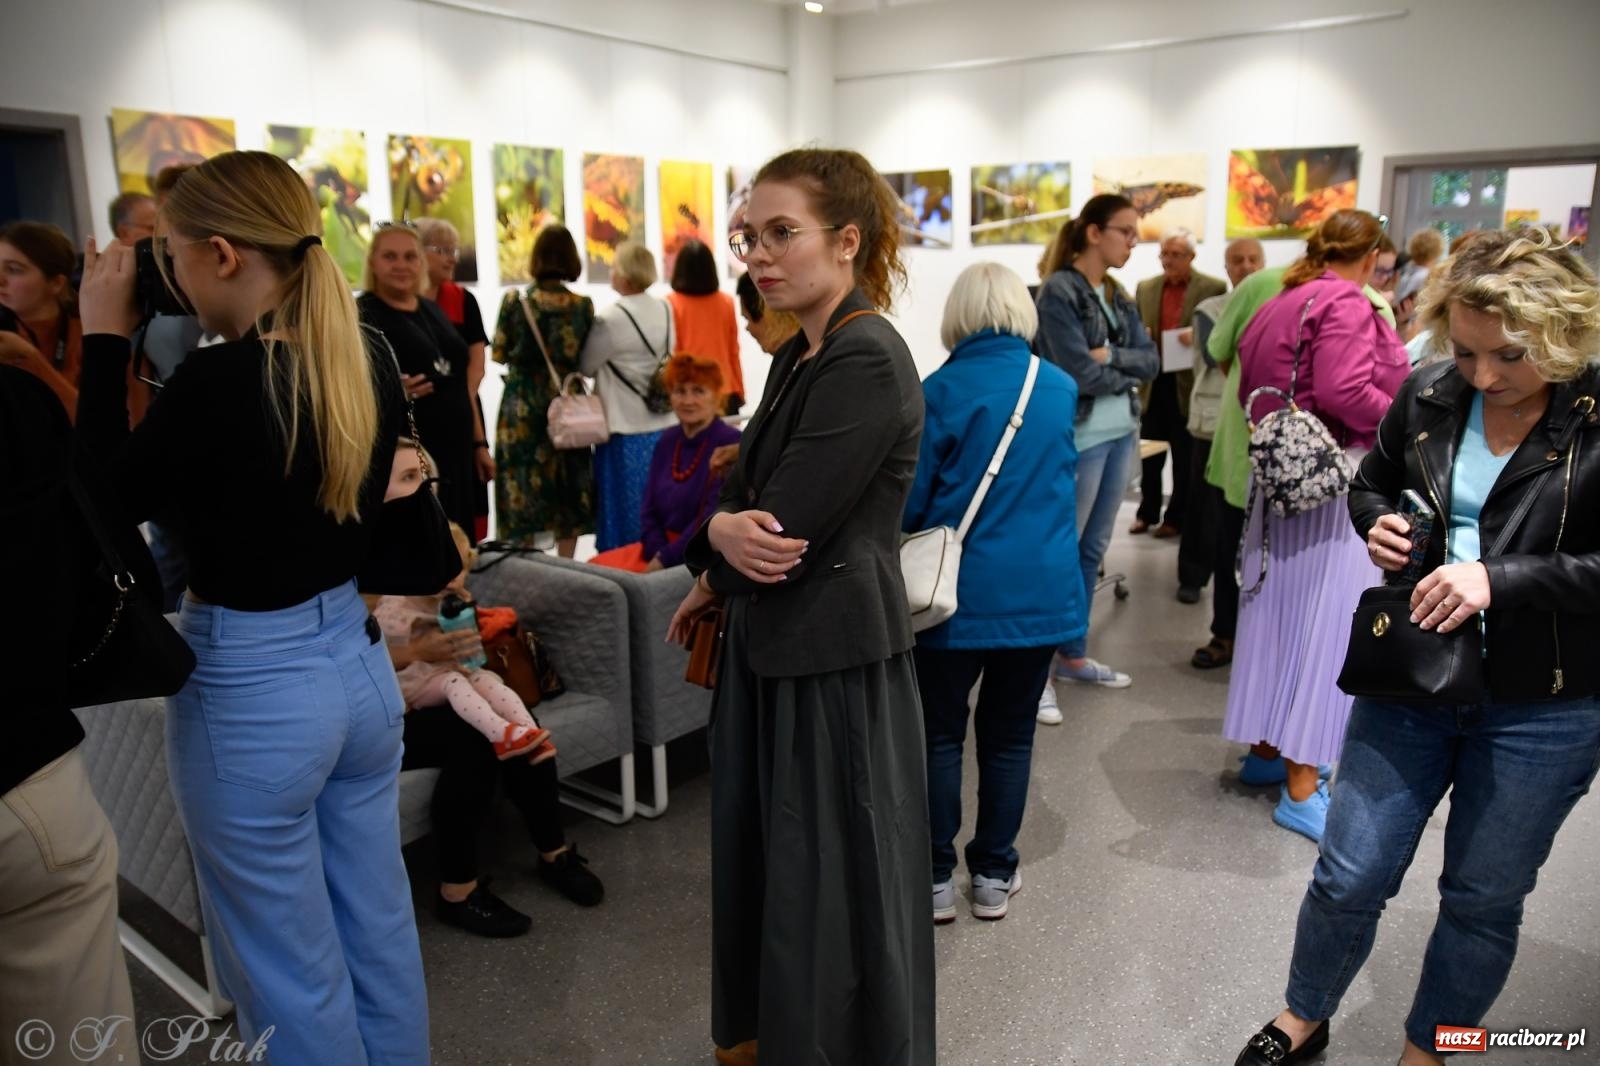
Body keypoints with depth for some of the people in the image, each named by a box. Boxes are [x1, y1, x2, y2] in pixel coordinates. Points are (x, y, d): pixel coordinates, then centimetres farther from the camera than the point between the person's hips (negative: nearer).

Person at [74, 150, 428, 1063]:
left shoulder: (217, 381, -21)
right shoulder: (371, 364, -1)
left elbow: (110, 499, -5)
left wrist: (106, 341, -1)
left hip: (250, 689, -7)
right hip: (359, 662, 7)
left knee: (292, 973, 12)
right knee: (380, 931, 22)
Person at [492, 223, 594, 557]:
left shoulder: (514, 301, -7)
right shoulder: (583, 305, -3)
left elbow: (499, 354, 1)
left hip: (523, 407, -2)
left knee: (522, 485, 6)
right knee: (568, 490, 12)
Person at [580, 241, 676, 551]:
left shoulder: (611, 318, -16)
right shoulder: (665, 310, 3)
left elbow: (585, 366, -5)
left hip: (625, 429, -6)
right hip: (662, 424, 6)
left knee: (626, 510, 3)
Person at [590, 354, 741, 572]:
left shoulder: (731, 445, -11)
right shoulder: (667, 442, 12)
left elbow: (712, 519, -18)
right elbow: (649, 509, 10)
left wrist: (665, 561, -17)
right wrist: (657, 553, -8)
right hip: (660, 547, 7)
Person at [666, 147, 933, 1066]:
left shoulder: (868, 363, -20)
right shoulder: (799, 358, 9)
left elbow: (781, 530, -24)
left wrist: (715, 534, -5)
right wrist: (716, 577, 1)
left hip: (835, 656, -9)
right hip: (774, 642, 9)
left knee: (830, 881, 8)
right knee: (761, 852, 23)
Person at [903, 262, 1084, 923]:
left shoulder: (939, 391, -10)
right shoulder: (1061, 389, 2)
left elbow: (909, 501, -6)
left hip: (959, 594, -3)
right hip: (1041, 592, 3)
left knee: (940, 734, 10)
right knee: (1009, 736, 14)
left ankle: (935, 877, 17)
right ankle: (994, 874, 23)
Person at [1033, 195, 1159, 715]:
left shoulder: (1118, 296, 13)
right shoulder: (1058, 291, -11)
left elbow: (1151, 360, 6)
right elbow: (1080, 372, -18)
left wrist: (1111, 356, -12)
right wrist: (1128, 373, -2)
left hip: (1122, 434, 8)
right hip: (1079, 438, -8)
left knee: (1092, 550, 14)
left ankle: (1073, 654, 27)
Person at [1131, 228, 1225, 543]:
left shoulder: (1213, 288, -4)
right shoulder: (1145, 288, 9)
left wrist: (1198, 338, -22)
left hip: (1189, 383, -4)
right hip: (1153, 382, 4)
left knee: (1185, 457, 6)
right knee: (1150, 454, 10)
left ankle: (1177, 518, 17)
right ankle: (1146, 513, 23)